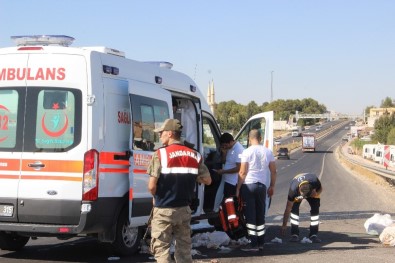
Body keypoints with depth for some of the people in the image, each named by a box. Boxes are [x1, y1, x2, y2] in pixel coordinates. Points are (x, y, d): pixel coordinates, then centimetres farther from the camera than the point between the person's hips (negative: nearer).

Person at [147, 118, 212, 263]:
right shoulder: (194, 155, 3)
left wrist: (156, 197, 4)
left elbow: (152, 186, -16)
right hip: (184, 209, 5)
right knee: (184, 248, 14)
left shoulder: (160, 154, -12)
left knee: (161, 248, 3)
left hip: (164, 210, -5)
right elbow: (207, 180, 6)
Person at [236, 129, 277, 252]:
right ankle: (261, 243, 17)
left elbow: (242, 172, -10)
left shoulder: (247, 152, -8)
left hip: (248, 185, -4)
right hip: (262, 185, 5)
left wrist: (238, 188, -3)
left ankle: (253, 244, -2)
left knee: (250, 215, -1)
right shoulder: (268, 152, 6)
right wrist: (272, 186, 18)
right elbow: (274, 171, 8)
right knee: (260, 215, 13)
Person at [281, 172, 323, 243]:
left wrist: (316, 193, -40)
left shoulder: (315, 181, -43)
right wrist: (284, 225, -25)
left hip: (312, 192, 1)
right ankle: (294, 234, -13)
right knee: (294, 209, -21)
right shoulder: (293, 189, -42)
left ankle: (313, 235, -6)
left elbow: (320, 189, -15)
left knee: (315, 209, -14)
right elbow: (288, 208, -30)